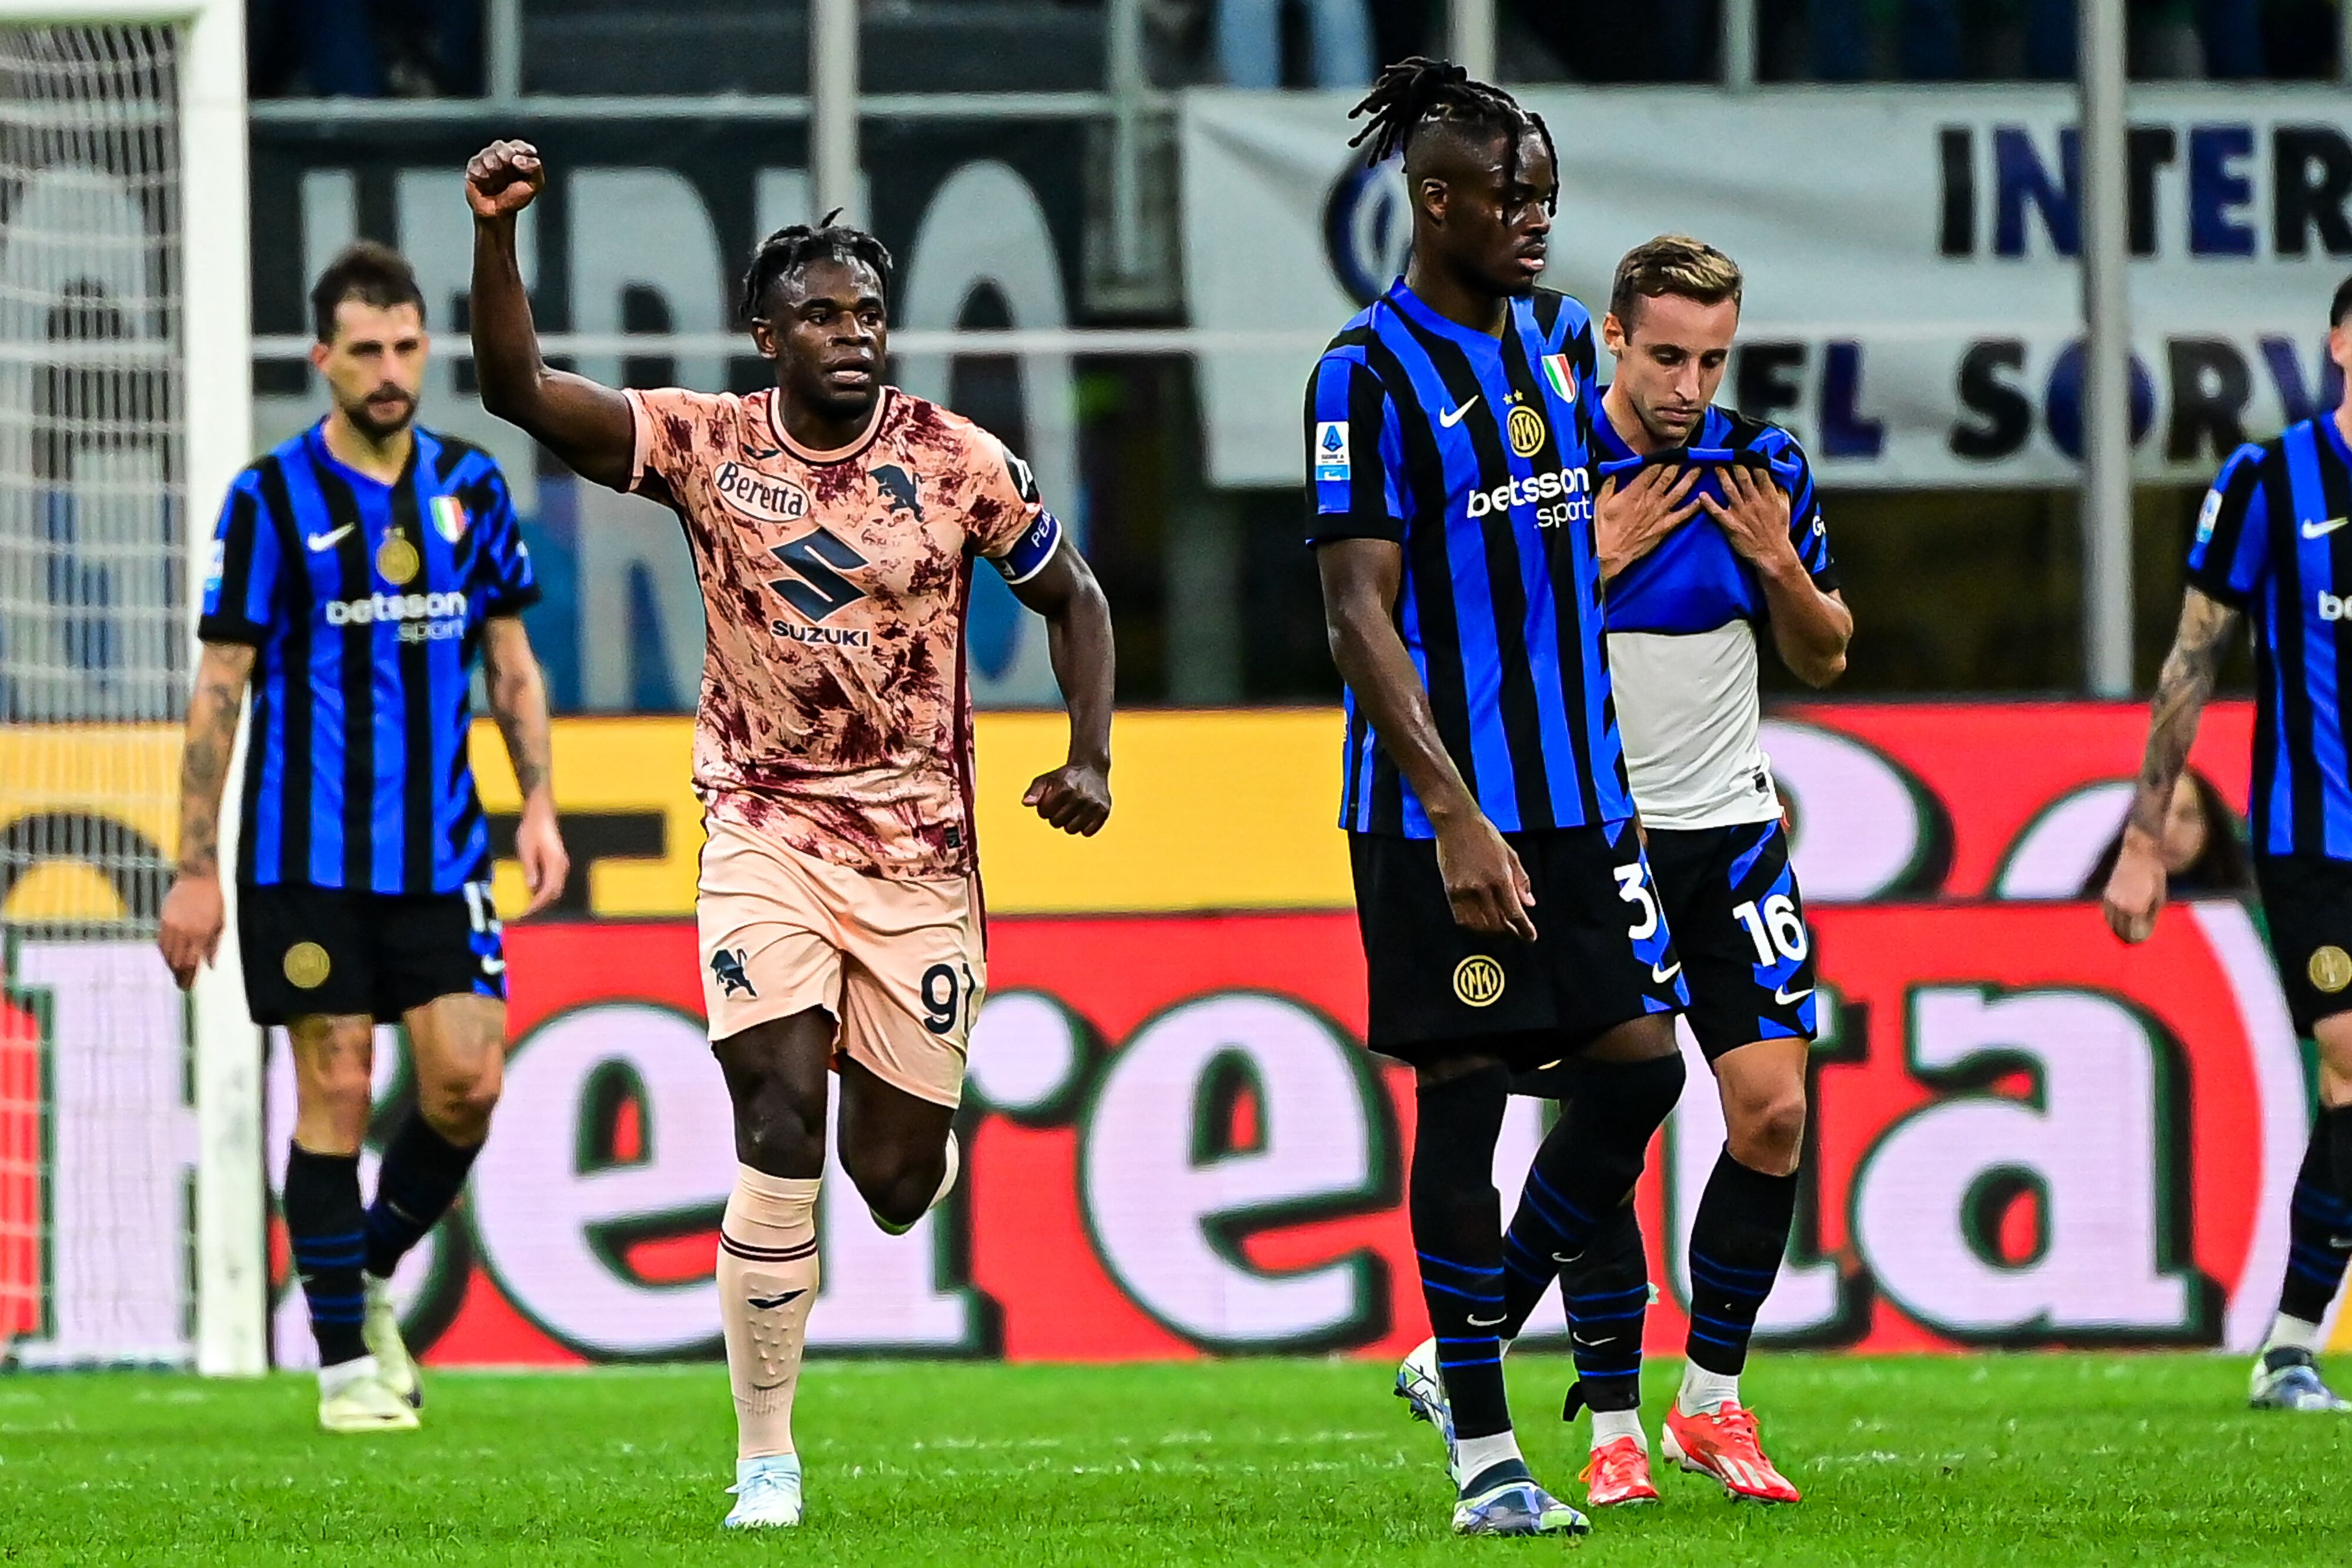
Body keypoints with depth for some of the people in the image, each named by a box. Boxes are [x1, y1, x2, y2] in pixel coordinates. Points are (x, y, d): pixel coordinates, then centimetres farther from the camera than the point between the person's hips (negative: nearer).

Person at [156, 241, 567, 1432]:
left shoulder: (470, 487, 6)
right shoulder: (271, 500, -5)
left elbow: (511, 661, 15)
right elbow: (219, 687, -4)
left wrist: (538, 807, 3)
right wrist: (195, 871, -7)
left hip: (440, 846, 3)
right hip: (307, 856, -3)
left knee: (467, 1083, -5)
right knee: (335, 1094, -2)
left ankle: (372, 1274, 20)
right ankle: (346, 1360, 7)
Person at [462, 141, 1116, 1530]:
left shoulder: (958, 462, -4)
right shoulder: (708, 447, -5)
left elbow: (1071, 595, 10)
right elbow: (521, 390, -14)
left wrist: (1092, 761, -1)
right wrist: (497, 235, -28)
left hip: (923, 843, 1)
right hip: (767, 829, -1)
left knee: (897, 1181, 4)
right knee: (779, 1126, -18)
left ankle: (902, 1119, 46)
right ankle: (767, 1459, -10)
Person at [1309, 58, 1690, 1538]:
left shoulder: (1561, 338, 11)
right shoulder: (1371, 372, -11)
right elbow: (1358, 614, -15)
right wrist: (1453, 814, -22)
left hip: (1578, 794, 7)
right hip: (1445, 811, -7)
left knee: (1641, 1059, 4)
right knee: (1465, 1093, -4)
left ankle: (1466, 1355, 19)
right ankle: (1484, 1455, 2)